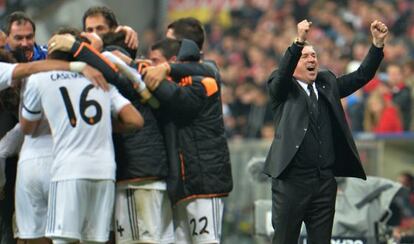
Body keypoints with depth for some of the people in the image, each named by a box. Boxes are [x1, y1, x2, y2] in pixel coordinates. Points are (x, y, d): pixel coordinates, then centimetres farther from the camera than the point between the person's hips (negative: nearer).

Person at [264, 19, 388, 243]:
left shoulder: (327, 84, 15)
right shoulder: (282, 89, 1)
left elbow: (362, 76, 11)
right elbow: (282, 72, -19)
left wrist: (377, 44, -3)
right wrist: (299, 42, -34)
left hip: (325, 181, 5)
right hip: (292, 180, -5)